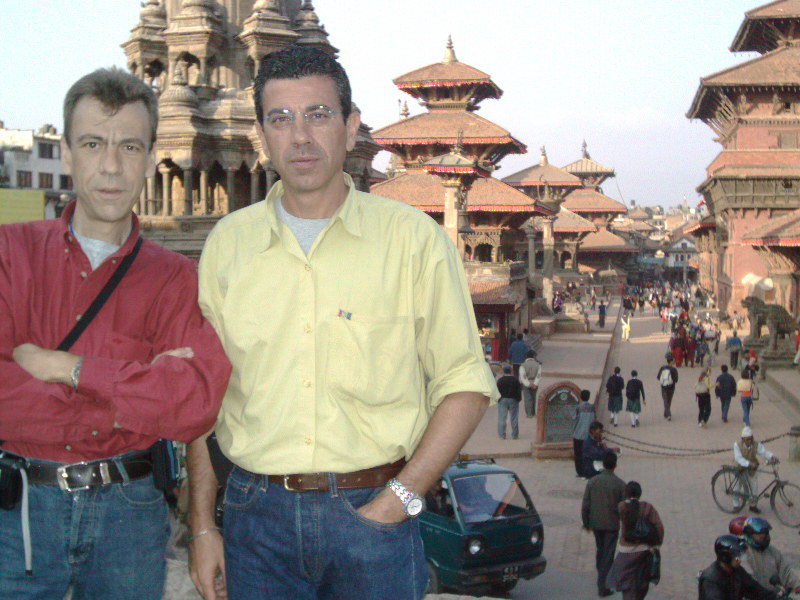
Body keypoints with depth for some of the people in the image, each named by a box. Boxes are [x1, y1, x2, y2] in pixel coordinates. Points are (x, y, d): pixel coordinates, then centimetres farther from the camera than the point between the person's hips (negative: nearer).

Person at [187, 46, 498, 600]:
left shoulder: (414, 239, -3)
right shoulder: (227, 244, 5)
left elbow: (464, 386, -2)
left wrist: (400, 498, -10)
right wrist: (202, 527, 4)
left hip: (374, 511, -1)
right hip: (257, 512, 2)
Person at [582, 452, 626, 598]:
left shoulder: (592, 482, -5)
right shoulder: (620, 484, -12)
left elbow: (585, 505, -3)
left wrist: (586, 523, 9)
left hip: (596, 523, 3)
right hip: (612, 524, -3)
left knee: (600, 550, 23)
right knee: (608, 555, 3)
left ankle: (602, 578, 38)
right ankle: (602, 586, 1)